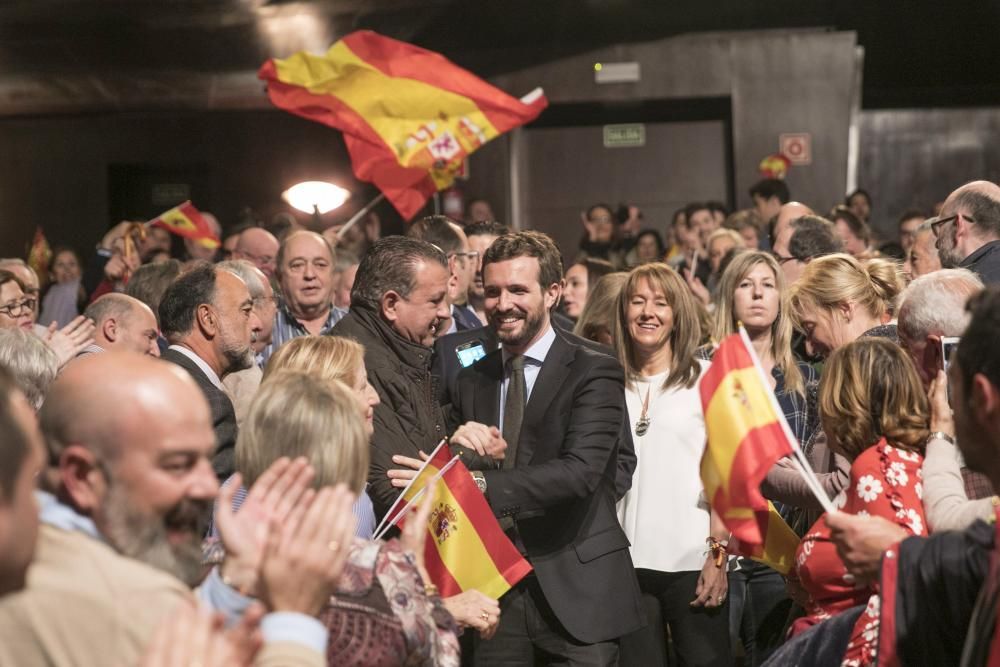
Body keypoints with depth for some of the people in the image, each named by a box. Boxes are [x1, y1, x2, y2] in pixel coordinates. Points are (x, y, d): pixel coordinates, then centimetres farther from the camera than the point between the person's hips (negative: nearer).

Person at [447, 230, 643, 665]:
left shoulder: (594, 373, -6)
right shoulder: (472, 379, 10)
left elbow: (580, 472, -20)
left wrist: (479, 483, -31)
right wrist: (462, 451, -15)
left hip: (575, 592, -4)